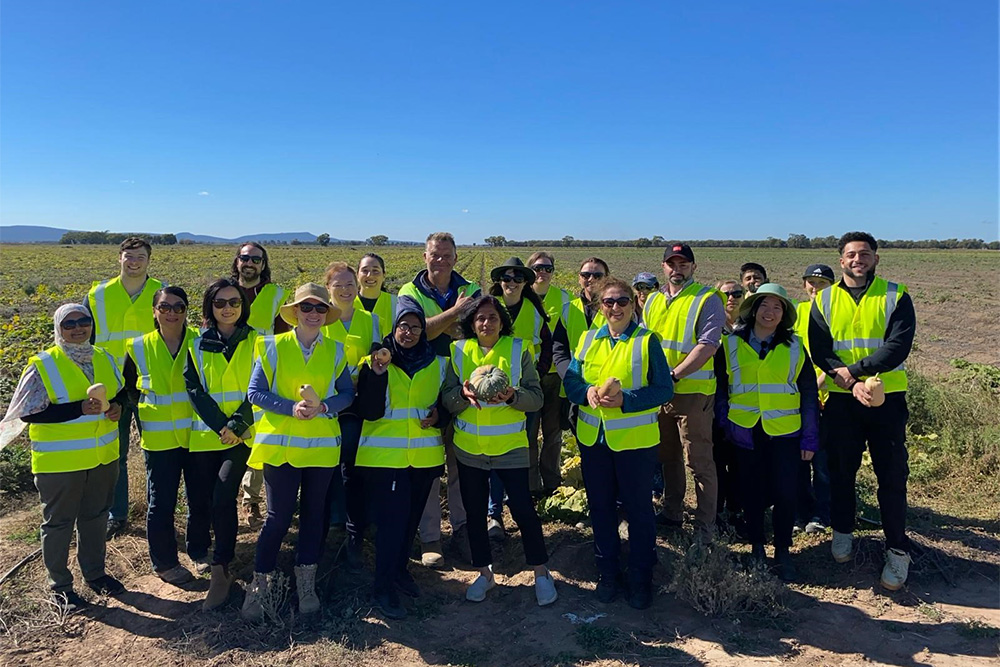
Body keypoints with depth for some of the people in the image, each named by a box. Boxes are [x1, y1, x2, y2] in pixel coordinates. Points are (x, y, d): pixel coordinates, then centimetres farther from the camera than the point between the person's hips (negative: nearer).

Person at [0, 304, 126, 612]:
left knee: (96, 516, 18)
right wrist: (80, 408, -27)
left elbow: (120, 390, 19)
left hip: (103, 456, 5)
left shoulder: (104, 358, 3)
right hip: (60, 461, -5)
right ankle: (59, 585, 25)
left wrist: (117, 405, -5)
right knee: (58, 522, 9)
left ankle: (94, 572, 36)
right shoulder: (43, 366, -14)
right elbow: (29, 413, -18)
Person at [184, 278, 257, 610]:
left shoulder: (255, 342, 4)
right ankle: (199, 554, 32)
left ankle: (221, 569, -3)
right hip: (204, 434, 2)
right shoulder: (197, 345, 8)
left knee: (223, 496, -16)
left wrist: (236, 425, -14)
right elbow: (194, 389, -1)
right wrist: (221, 425, -13)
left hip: (241, 436, -2)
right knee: (198, 499, 5)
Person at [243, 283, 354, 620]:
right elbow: (255, 393, -4)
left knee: (313, 514, 11)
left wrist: (324, 407, -15)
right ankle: (258, 586, 16)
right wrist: (291, 408, -18)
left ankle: (306, 585, 26)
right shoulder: (273, 347, -1)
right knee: (278, 516, -1)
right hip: (280, 443, -2)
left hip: (322, 444, 2)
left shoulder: (336, 350, 5)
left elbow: (347, 393, 5)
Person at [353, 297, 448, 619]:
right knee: (392, 518, -6)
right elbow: (370, 412, -13)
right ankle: (383, 586, 8)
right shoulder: (375, 361, -4)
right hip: (384, 455, -4)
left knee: (411, 517, 15)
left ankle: (399, 569, 36)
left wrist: (439, 416, -6)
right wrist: (377, 374, -25)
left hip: (424, 455, 4)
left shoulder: (438, 363, 5)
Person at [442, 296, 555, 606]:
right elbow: (447, 401, -1)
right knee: (475, 512, 11)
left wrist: (512, 396, -26)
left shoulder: (519, 349, -2)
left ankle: (541, 573, 18)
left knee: (523, 509, -2)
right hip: (469, 448, 3)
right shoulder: (459, 351, 3)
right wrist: (463, 393, -22)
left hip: (510, 446, -2)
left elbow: (536, 397, -6)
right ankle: (484, 572, 29)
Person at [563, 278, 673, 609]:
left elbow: (664, 389, -9)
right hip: (593, 437, 4)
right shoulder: (588, 340, 7)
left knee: (639, 508, 8)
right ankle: (608, 572, 31)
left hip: (635, 439, -4)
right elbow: (570, 379, 6)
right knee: (601, 507, 14)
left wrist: (625, 399, -22)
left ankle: (641, 578, 25)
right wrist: (587, 392, -16)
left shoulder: (647, 340, -6)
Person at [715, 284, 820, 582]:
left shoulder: (794, 347, 4)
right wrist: (724, 421, -4)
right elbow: (720, 388, 7)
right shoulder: (731, 345, 3)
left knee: (784, 493, 0)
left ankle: (782, 552, 18)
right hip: (745, 431, 0)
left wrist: (810, 437, 1)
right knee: (751, 491, 9)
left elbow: (808, 393, 5)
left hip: (785, 432, 0)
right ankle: (756, 548, 26)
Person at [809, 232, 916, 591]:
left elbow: (898, 347, -13)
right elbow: (820, 350, -5)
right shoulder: (824, 300, 4)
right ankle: (842, 530, 31)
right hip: (841, 400, 2)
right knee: (841, 470, 13)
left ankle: (897, 550, 13)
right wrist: (852, 384, -18)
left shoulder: (896, 296, -1)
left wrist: (852, 369, -19)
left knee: (892, 476, 2)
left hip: (887, 399, -2)